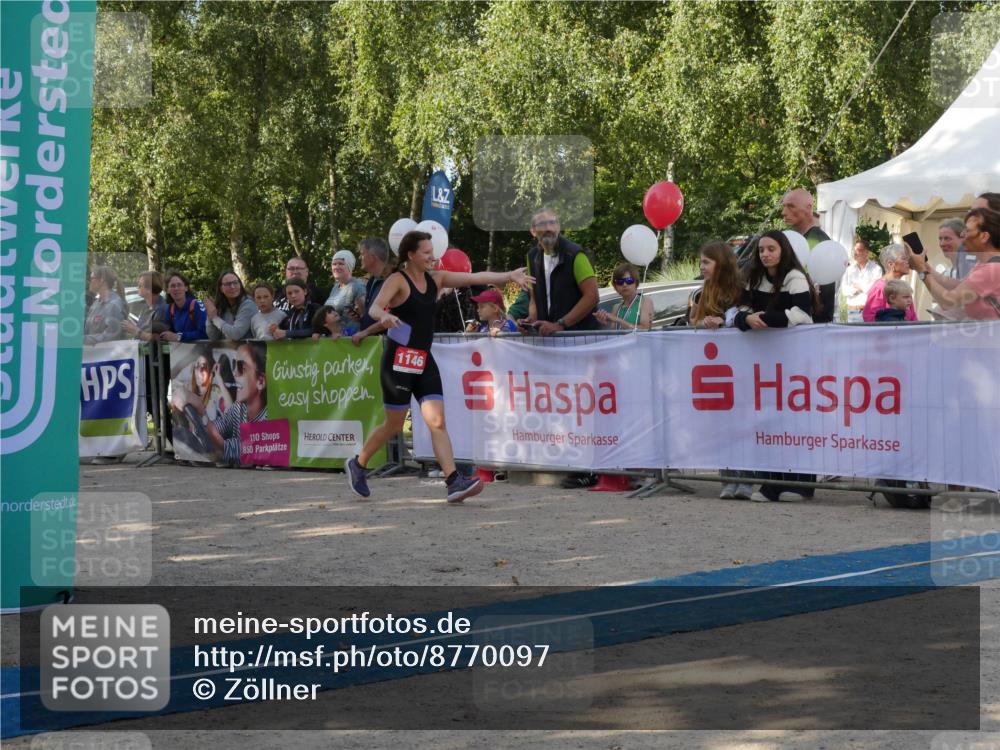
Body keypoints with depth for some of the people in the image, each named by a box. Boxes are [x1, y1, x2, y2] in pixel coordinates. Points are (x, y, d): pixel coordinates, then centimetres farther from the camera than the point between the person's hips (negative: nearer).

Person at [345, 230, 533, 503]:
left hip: (424, 360, 6)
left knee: (437, 421, -6)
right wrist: (385, 317, -48)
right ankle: (357, 465, 28)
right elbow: (374, 308, -25)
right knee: (394, 426, 5)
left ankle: (453, 483, -15)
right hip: (399, 360, -6)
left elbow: (476, 277, 4)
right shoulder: (398, 280, -10)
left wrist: (510, 276, -7)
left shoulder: (435, 278, 9)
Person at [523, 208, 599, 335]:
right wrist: (532, 319, -4)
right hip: (545, 333, 5)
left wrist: (560, 324, -19)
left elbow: (591, 296, -15)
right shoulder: (533, 257, 8)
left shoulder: (574, 255, -10)